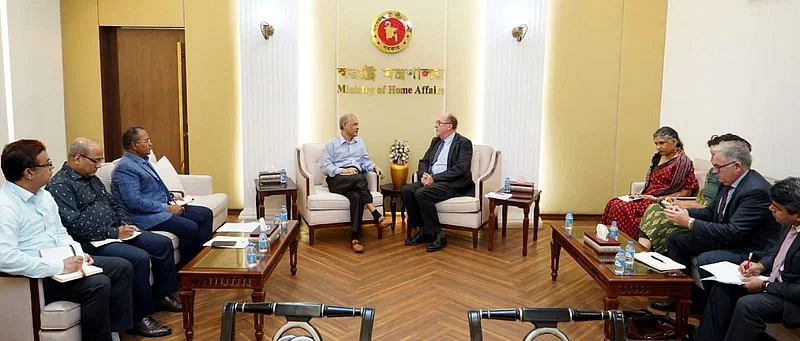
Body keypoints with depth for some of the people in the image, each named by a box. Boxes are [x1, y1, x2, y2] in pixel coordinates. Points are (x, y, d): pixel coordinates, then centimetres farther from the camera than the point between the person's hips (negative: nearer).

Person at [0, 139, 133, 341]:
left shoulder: (44, 195, 10)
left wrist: (78, 255, -1)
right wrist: (58, 267, -26)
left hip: (60, 262, 9)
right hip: (35, 278, -9)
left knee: (122, 268, 0)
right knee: (98, 285, -28)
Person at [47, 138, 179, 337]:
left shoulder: (92, 179, 15)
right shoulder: (60, 186, -14)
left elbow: (113, 204, 24)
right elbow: (75, 225, -23)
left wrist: (124, 224, 5)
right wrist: (114, 233, -21)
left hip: (115, 232, 10)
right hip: (90, 242, -10)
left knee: (163, 244, 4)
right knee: (139, 258, -29)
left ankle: (161, 295, 19)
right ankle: (140, 317, -16)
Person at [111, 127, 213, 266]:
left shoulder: (144, 161, 15)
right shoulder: (125, 168, -15)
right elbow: (134, 202, -24)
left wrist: (171, 199, 9)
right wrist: (167, 208, -20)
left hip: (163, 207, 10)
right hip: (147, 216, -10)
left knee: (206, 214, 2)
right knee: (190, 228, -26)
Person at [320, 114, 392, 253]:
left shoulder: (360, 143, 24)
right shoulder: (331, 144, 10)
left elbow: (365, 161, 17)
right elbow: (325, 167, 0)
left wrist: (374, 167, -5)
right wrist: (342, 171, -15)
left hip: (356, 181, 3)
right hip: (336, 180, -3)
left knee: (357, 196, -33)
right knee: (360, 178, -35)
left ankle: (355, 238, -36)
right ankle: (376, 215, -36)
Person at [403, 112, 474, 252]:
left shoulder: (464, 143, -5)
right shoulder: (435, 141, 19)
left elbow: (460, 169, -17)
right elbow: (424, 161, 19)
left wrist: (434, 178, -19)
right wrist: (423, 175, -5)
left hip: (452, 184, -7)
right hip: (431, 180, 7)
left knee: (421, 193, -30)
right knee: (407, 190, -18)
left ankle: (437, 235, -17)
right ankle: (423, 230, -6)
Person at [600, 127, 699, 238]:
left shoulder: (683, 162, -7)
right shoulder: (657, 157, 15)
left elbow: (687, 192, -10)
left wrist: (658, 199, -15)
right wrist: (640, 194, 4)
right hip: (648, 198, 8)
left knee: (620, 208, -26)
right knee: (613, 204, -17)